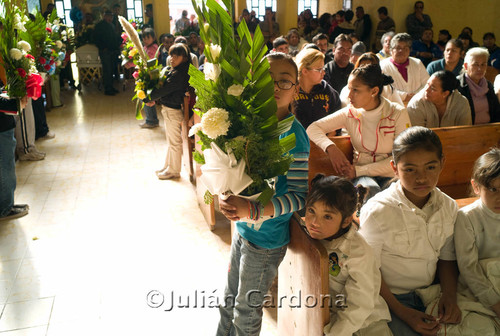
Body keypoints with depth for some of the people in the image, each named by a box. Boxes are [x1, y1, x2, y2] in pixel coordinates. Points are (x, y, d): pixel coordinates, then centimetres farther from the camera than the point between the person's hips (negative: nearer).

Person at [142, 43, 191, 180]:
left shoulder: (178, 74, -23)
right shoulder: (178, 71, 9)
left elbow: (163, 90, -23)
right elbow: (166, 89, 13)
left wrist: (148, 99, -11)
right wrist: (155, 99, 1)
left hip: (172, 111, -10)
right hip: (170, 108, 10)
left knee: (174, 142, 3)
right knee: (171, 141, 20)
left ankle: (174, 171, 17)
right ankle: (167, 167, 34)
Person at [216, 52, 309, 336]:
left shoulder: (294, 136, -23)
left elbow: (299, 195, -23)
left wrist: (253, 210, -34)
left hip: (267, 239, -6)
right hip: (243, 227, 6)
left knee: (246, 311, 16)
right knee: (230, 298, 27)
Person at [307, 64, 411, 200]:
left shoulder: (398, 113, -4)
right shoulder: (350, 113, 3)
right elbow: (313, 128, 2)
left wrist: (359, 170, -15)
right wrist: (330, 148, -19)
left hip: (391, 176, -1)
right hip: (362, 176, 1)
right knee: (370, 190, -36)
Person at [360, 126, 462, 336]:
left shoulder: (448, 207, -2)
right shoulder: (377, 211, -20)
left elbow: (446, 258, 11)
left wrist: (449, 296, -5)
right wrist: (403, 313, -15)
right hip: (389, 299, -4)